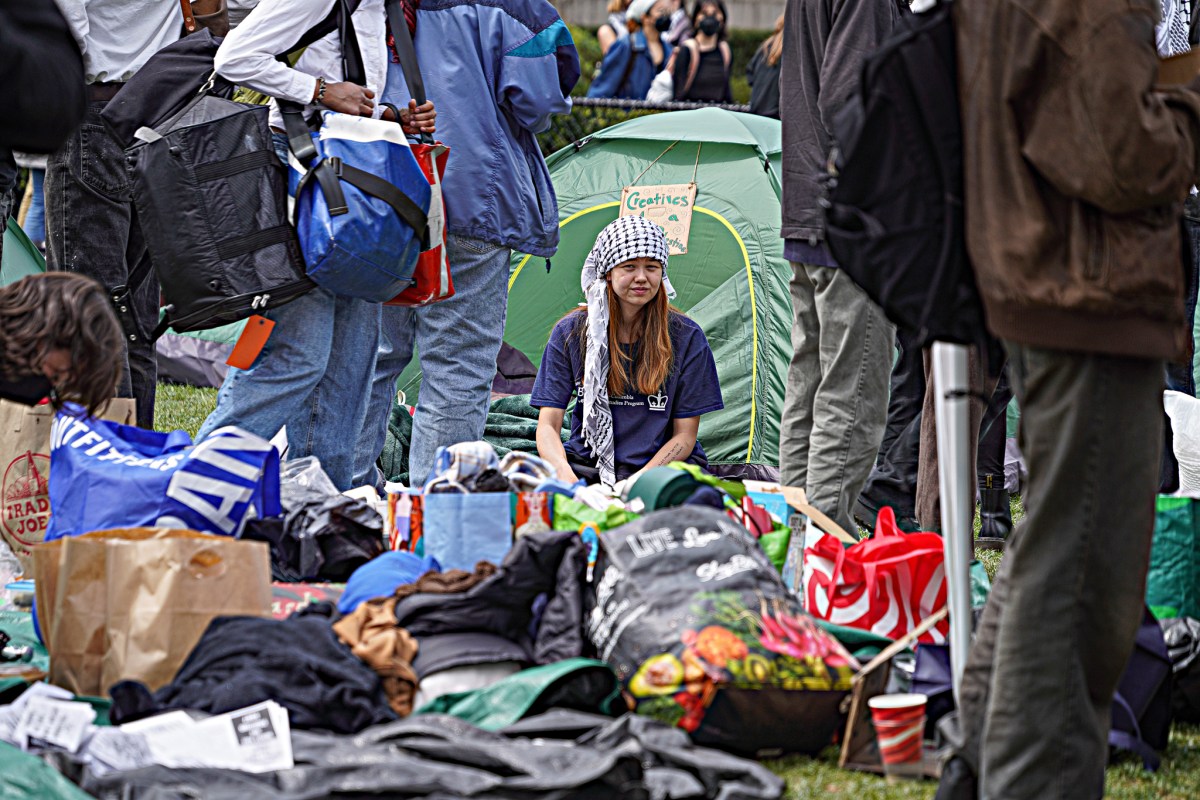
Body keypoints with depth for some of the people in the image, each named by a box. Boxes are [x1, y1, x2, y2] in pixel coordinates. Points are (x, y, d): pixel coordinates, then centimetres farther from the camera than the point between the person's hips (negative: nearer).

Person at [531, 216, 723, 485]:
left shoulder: (686, 338, -2)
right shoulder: (570, 333, 1)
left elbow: (684, 435, -1)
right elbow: (548, 425, -2)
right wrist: (564, 472, -25)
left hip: (663, 464, 0)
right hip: (586, 464, 0)